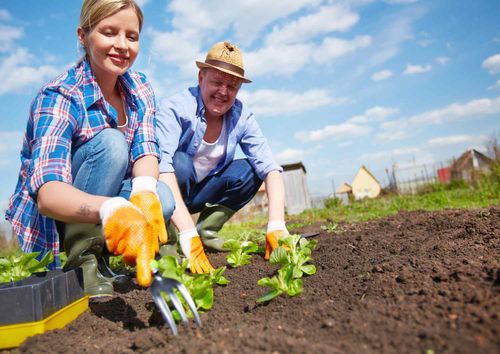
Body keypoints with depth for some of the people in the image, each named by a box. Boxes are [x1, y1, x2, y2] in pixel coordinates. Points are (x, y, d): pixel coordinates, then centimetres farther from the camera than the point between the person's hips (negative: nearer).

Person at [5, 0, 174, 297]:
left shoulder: (139, 87, -5)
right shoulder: (59, 97, -24)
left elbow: (146, 150, -14)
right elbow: (46, 193, -38)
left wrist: (145, 193, -38)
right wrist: (111, 210, -60)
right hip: (52, 215, -5)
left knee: (162, 198, -27)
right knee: (110, 143, -30)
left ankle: (101, 254, -1)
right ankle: (81, 261, -21)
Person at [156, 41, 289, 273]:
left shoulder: (241, 117, -11)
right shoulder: (174, 108, -24)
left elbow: (270, 168, -19)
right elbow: (162, 168, -37)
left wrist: (276, 226, -34)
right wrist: (188, 234, -47)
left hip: (198, 193, 4)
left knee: (249, 171, -17)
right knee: (180, 162, -33)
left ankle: (206, 230, -7)